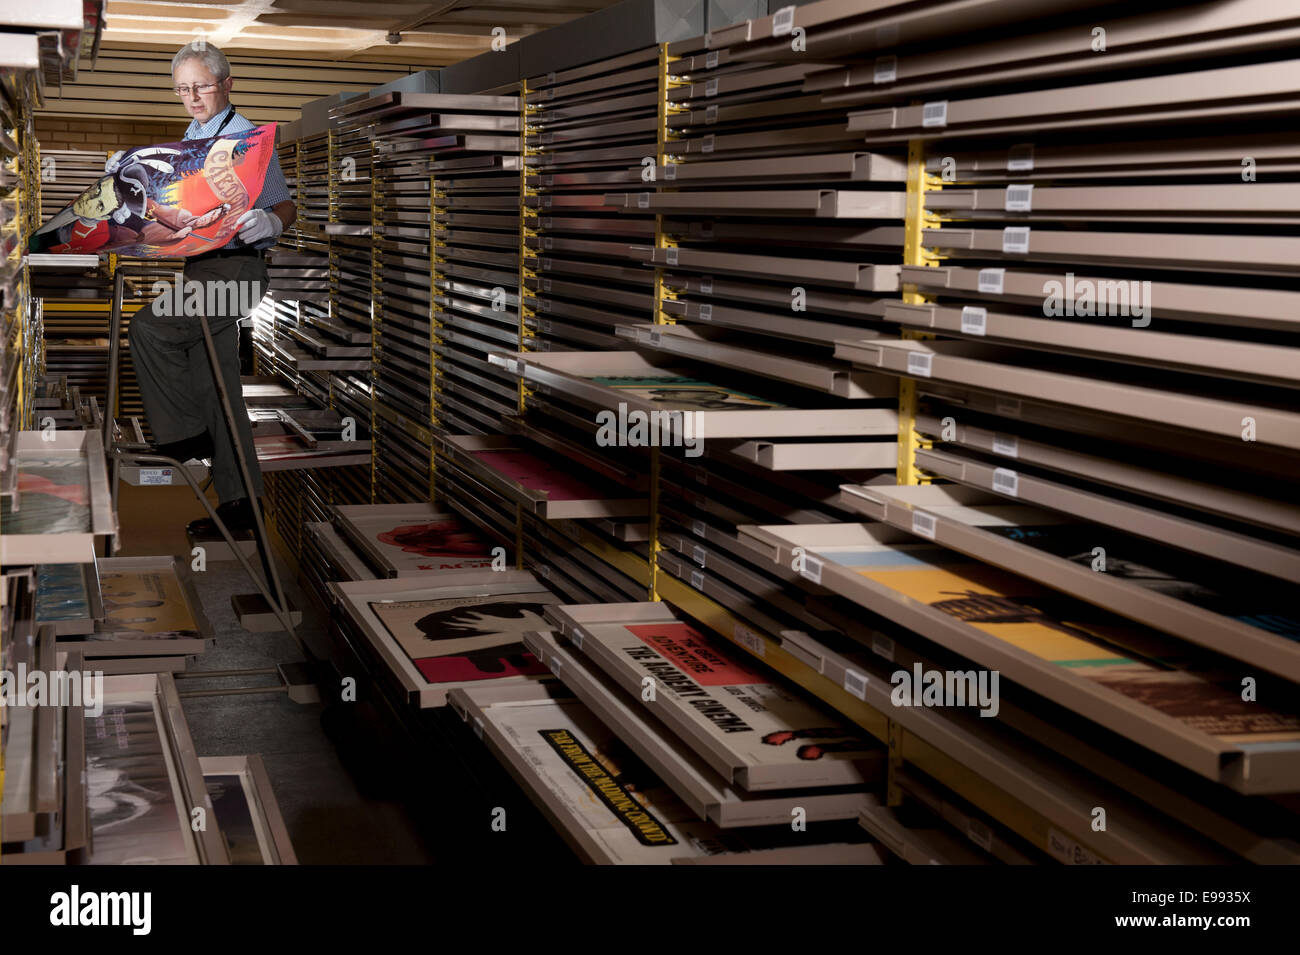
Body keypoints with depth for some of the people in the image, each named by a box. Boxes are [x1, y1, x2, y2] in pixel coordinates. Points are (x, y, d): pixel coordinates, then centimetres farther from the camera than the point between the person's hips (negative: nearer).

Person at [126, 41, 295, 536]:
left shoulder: (248, 138, -8)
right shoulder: (190, 138, 18)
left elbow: (286, 207, -10)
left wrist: (269, 223, -31)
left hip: (235, 268, -9)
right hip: (202, 268, 9)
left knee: (148, 326, -25)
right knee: (216, 383, 8)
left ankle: (186, 431, -10)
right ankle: (241, 500, 14)